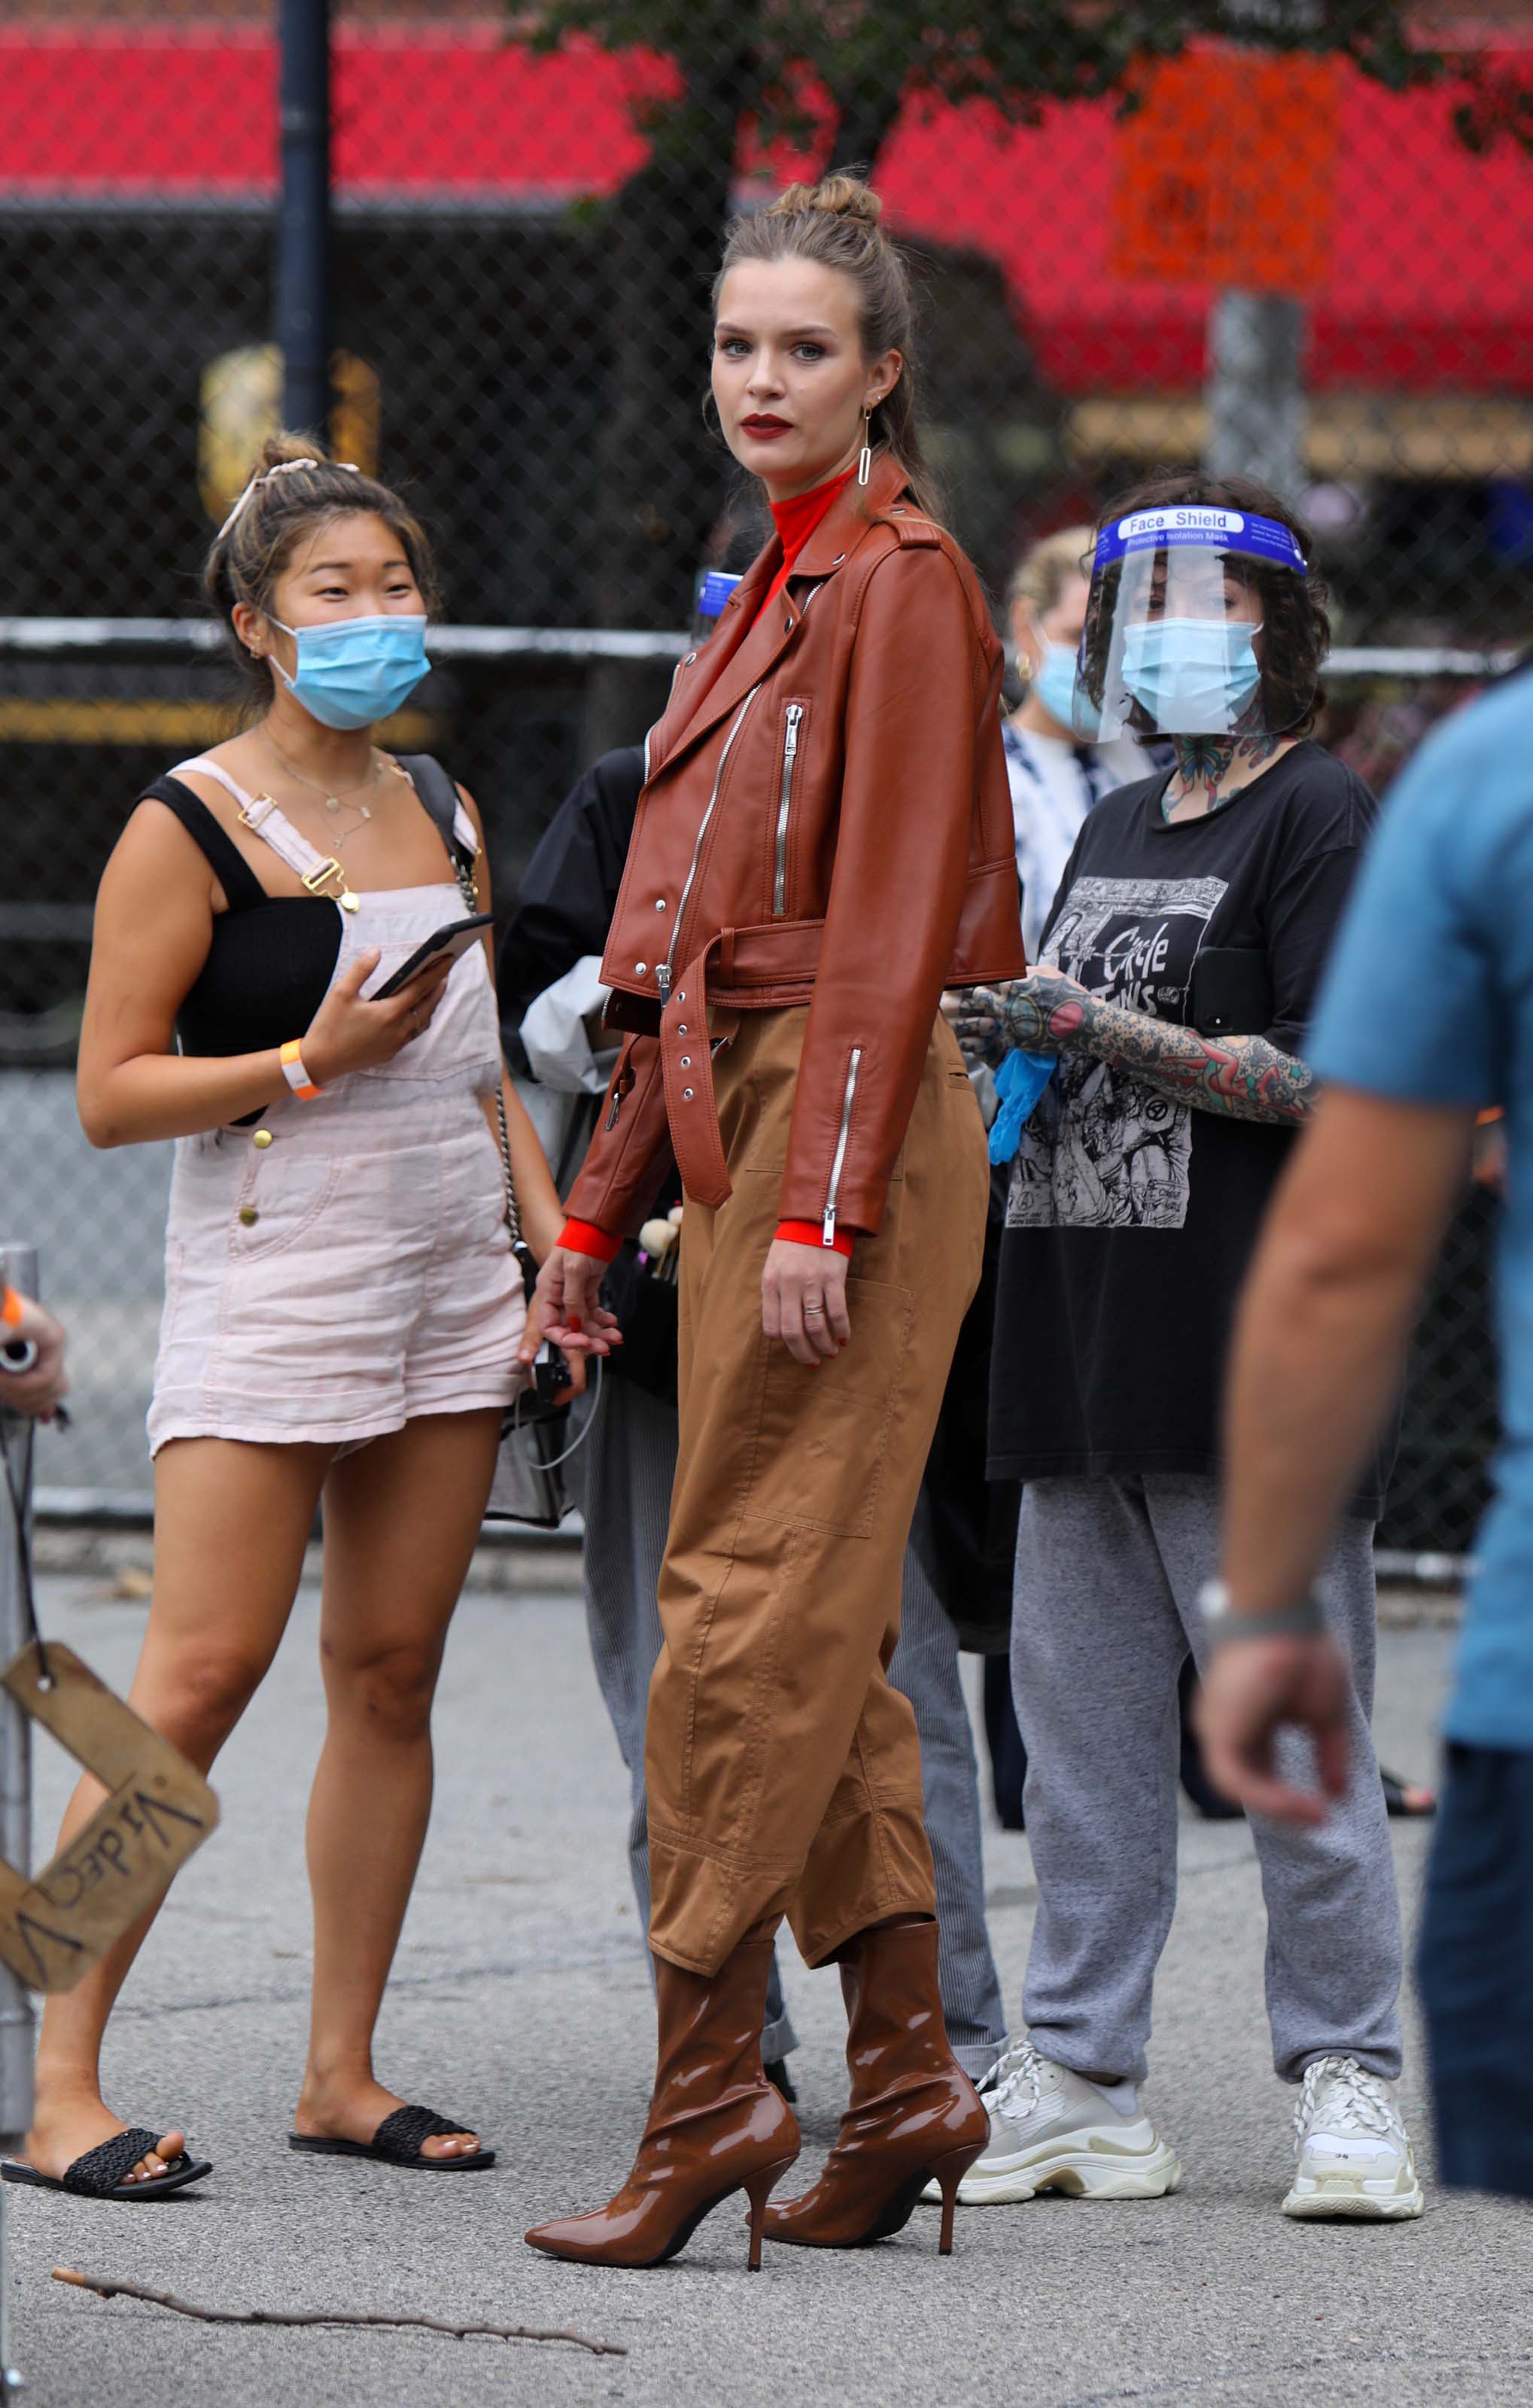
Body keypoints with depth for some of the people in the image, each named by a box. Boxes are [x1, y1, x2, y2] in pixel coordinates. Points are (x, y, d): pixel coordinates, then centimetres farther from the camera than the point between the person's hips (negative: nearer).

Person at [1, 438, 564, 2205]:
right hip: (269, 1282, -6)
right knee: (199, 1677, -10)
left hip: (448, 1289, 6)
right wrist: (313, 1062, -18)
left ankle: (342, 2071, 12)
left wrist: (555, 1234, 11)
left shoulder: (441, 814, 14)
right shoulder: (190, 828, -6)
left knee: (392, 1673, 5)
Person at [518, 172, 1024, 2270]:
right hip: (736, 1111, 9)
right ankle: (905, 2078, 13)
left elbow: (891, 917, -16)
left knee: (754, 1605, -10)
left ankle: (707, 2092, -9)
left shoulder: (903, 584, -9)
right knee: (819, 1633, 9)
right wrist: (602, 1210, 20)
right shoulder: (780, 591, 19)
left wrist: (822, 1204, -21)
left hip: (854, 1117, -9)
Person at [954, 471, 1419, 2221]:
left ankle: (1345, 2083, 1)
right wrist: (998, 1048, 5)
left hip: (1254, 1346, -8)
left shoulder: (1320, 816, -4)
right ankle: (1080, 2091, 12)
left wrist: (1114, 1036, -18)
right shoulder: (1113, 828, 20)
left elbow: (1338, 1079, -13)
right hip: (1087, 1346, 8)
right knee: (1081, 1725, 7)